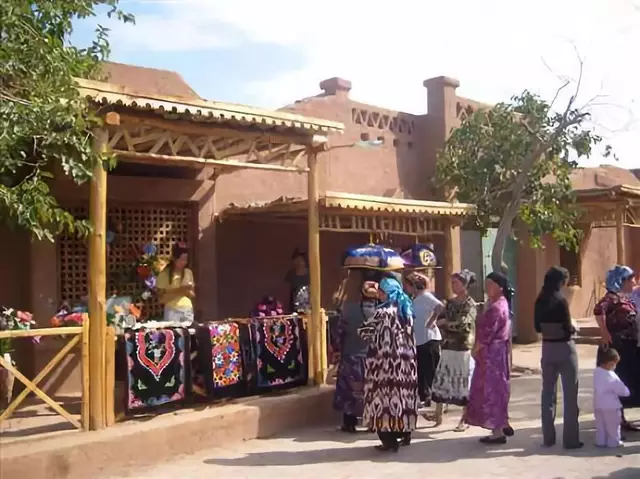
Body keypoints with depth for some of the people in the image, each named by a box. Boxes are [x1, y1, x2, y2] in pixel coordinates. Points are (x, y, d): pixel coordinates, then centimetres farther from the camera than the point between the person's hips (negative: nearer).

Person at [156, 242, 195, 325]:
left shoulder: (188, 272, 7)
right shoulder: (164, 274, -5)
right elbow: (161, 298, -8)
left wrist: (187, 291, -8)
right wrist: (179, 291, -16)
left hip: (188, 311, 4)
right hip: (172, 311, -4)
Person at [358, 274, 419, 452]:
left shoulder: (383, 312, -13)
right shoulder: (405, 309, 8)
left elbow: (364, 331, -10)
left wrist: (374, 338, 10)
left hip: (386, 361, -7)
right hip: (406, 360, 7)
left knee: (386, 394, -1)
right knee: (403, 393, 14)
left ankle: (390, 440, 0)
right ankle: (405, 433, 24)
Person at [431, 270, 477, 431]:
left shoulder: (470, 304, -7)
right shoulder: (450, 302, 12)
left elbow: (463, 324, -20)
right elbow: (442, 322, 16)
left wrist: (445, 323, -11)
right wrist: (445, 334, -2)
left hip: (463, 349, -6)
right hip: (447, 348, 6)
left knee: (464, 384, 1)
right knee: (441, 381, 6)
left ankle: (464, 421, 10)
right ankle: (438, 415, 16)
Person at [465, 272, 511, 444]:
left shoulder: (496, 307, -20)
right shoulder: (496, 303, 13)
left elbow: (487, 333, -20)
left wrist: (476, 349, -7)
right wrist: (478, 347, 10)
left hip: (492, 352, -10)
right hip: (494, 351, 10)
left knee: (492, 389, -4)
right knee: (495, 388, 17)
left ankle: (498, 432, 2)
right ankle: (502, 424, 27)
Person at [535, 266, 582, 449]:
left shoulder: (540, 301, 2)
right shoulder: (561, 300, -16)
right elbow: (567, 328, -17)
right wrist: (573, 329, 4)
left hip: (547, 348, 6)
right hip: (564, 348, -6)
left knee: (548, 393, 11)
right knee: (570, 395, 4)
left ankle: (548, 437, 16)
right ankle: (570, 439, 7)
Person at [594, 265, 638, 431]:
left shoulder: (624, 298, 14)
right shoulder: (612, 297, -16)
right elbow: (598, 310, -34)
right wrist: (605, 333, -29)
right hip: (616, 346, -9)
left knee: (625, 382, 13)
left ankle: (620, 419, 22)